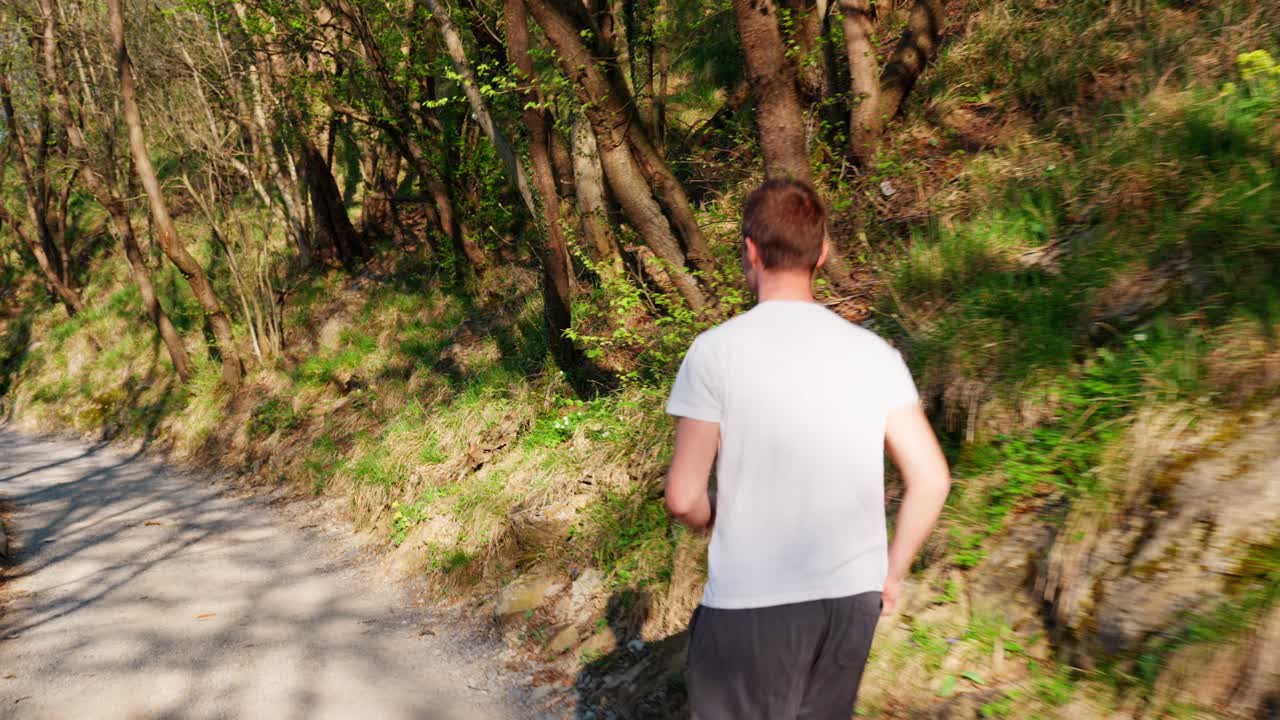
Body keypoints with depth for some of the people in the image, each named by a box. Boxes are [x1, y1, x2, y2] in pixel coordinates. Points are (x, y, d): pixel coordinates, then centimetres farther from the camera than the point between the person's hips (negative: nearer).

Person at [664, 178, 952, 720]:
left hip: (751, 604, -4)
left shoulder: (716, 351, -12)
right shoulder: (873, 352, -1)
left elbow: (684, 498, -12)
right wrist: (891, 572, 11)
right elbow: (931, 479, -1)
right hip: (853, 598, 4)